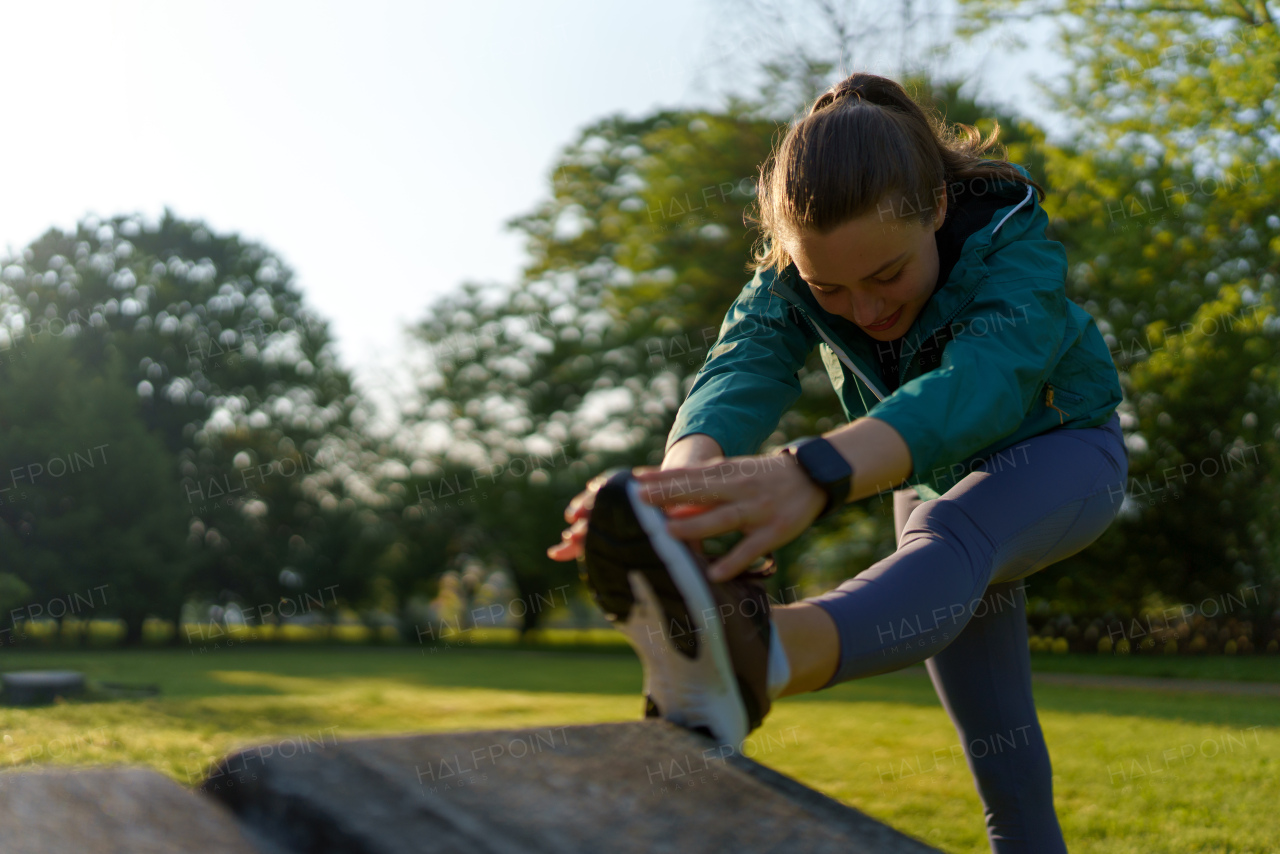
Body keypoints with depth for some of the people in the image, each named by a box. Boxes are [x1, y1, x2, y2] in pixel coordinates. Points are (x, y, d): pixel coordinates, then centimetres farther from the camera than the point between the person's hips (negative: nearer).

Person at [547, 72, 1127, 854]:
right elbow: (739, 372, -42)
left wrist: (814, 475, -74)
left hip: (1061, 448, -5)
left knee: (952, 538, -40)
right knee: (998, 747, 6)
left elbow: (980, 384, -55)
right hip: (936, 478, 5)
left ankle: (756, 660, -65)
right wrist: (688, 479, -67)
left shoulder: (1012, 238, -35)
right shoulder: (790, 273, -23)